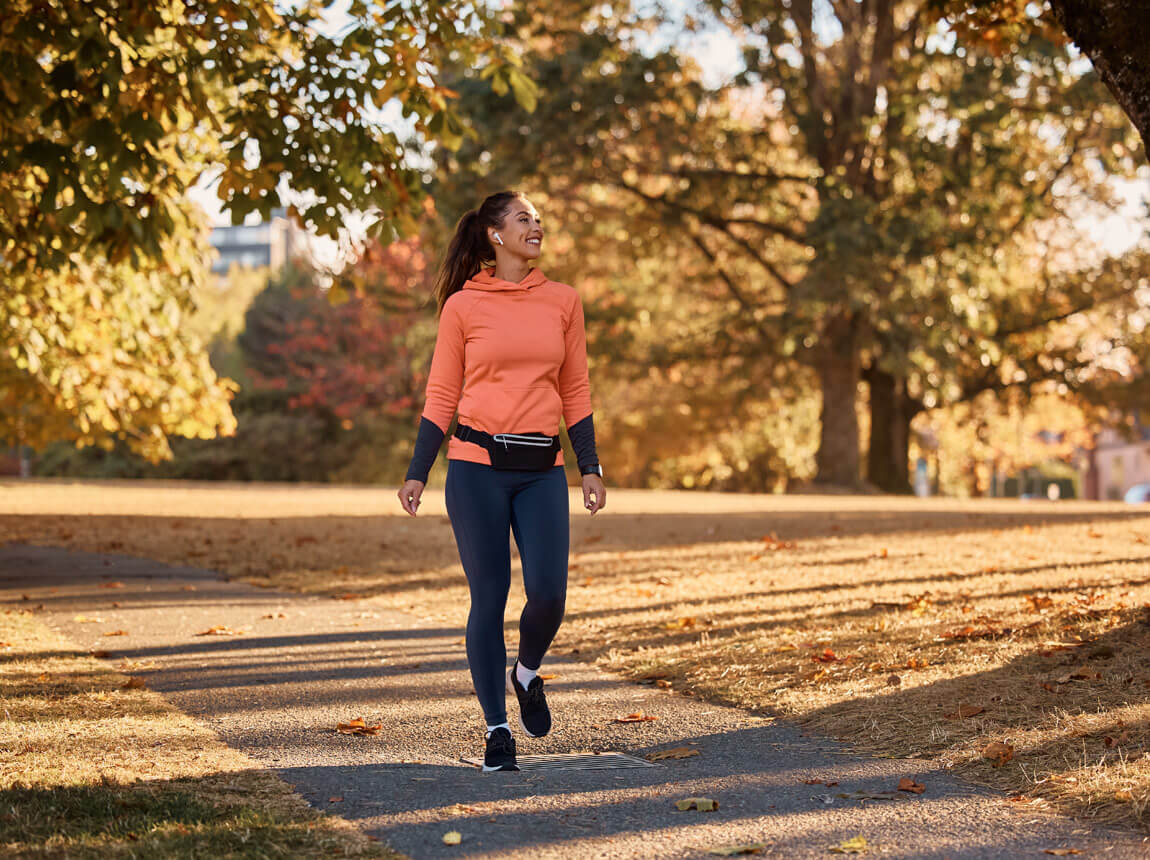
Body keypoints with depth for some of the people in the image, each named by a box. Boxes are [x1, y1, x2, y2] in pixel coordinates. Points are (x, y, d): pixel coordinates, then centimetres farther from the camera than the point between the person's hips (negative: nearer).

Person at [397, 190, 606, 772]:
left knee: (548, 594, -10)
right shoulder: (462, 306, 1)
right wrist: (416, 474, 0)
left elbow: (575, 392, 12)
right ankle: (497, 728, 10)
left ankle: (527, 673, 23)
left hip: (543, 469, 2)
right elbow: (441, 396, 5)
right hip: (477, 465, -2)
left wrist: (590, 468, 6)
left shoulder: (563, 301, 9)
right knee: (489, 599, -1)